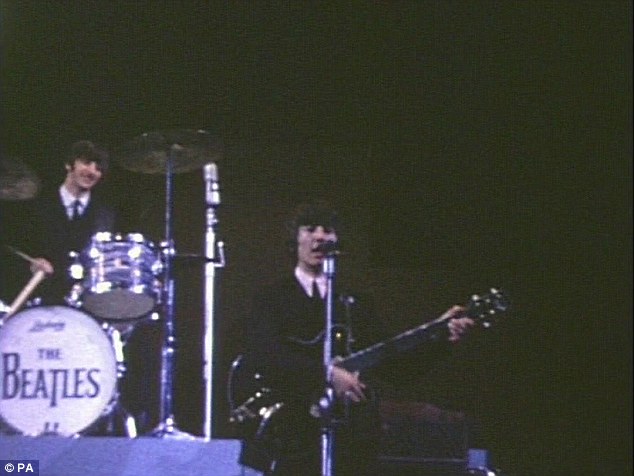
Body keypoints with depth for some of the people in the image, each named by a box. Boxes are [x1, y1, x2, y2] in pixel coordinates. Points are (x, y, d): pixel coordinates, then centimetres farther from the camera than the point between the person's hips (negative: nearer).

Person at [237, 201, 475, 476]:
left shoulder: (355, 304, 19)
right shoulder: (272, 298, 5)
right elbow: (265, 354, -13)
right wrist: (327, 373, -25)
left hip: (350, 441, 4)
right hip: (290, 440, -4)